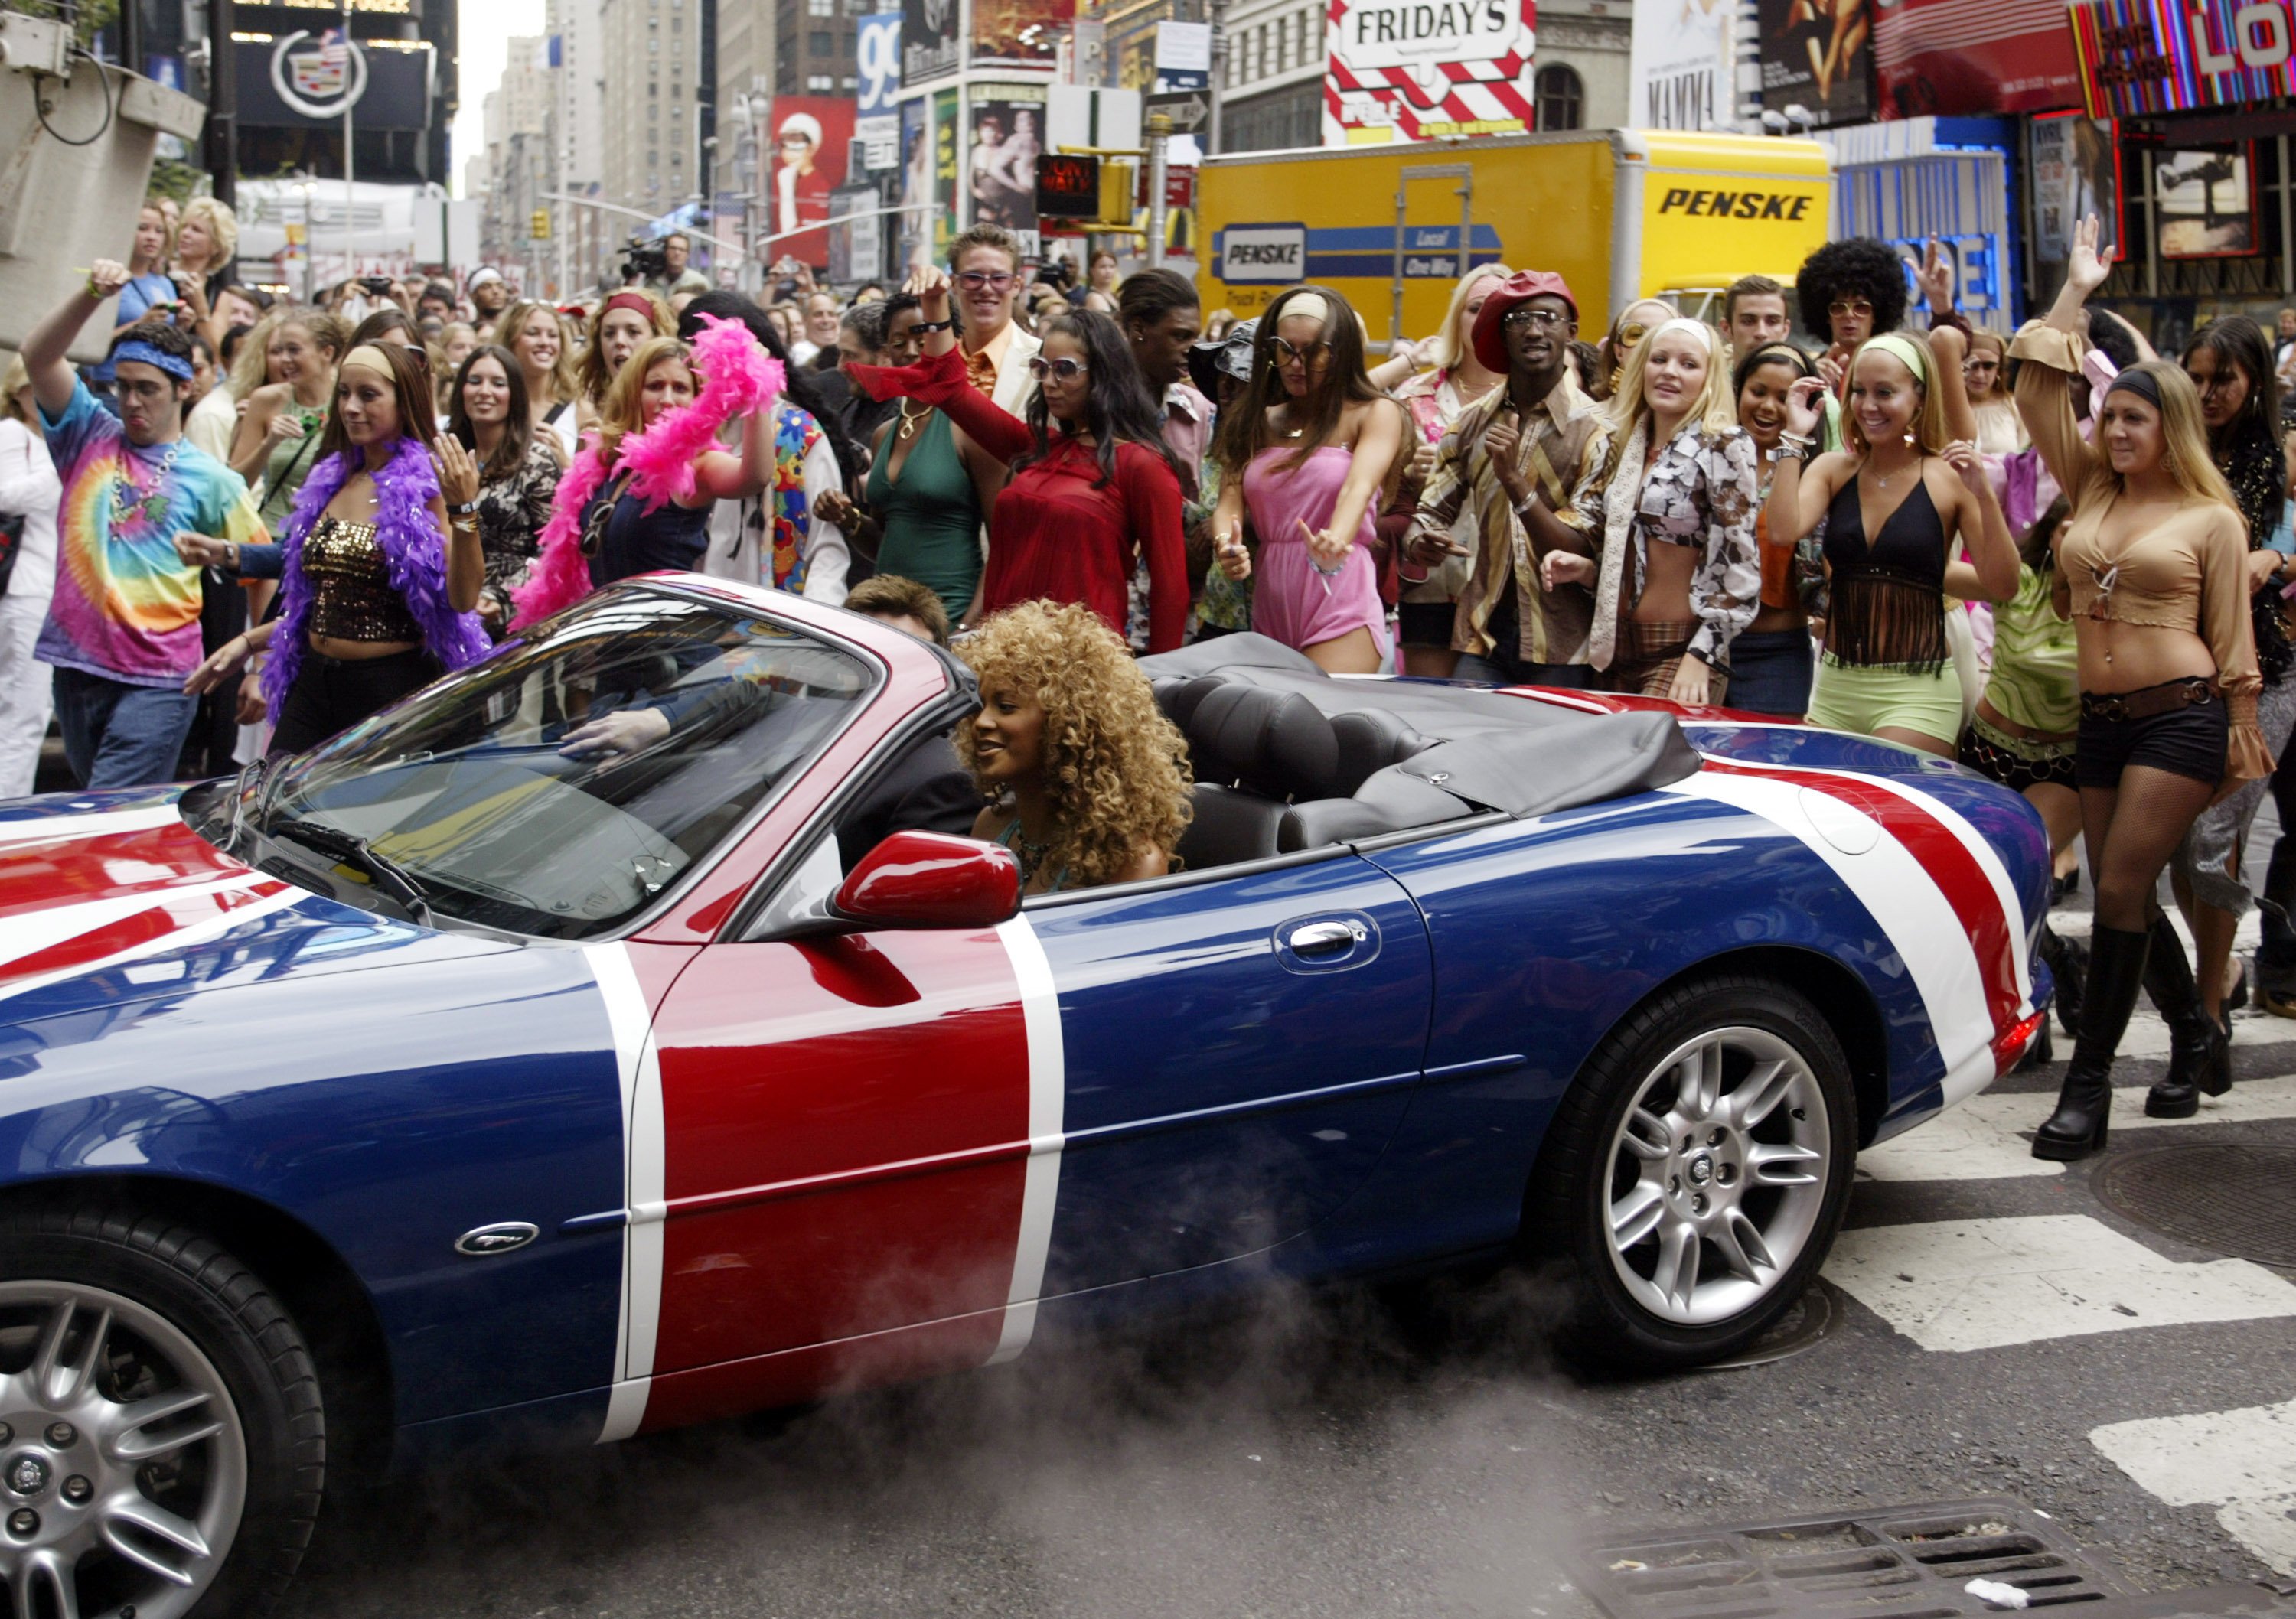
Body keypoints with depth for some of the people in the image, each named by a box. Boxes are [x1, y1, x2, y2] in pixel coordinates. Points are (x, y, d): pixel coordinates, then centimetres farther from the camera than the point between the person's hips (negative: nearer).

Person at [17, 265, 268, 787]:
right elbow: (37, 357, -4)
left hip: (157, 679, -4)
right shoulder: (90, 437, 9)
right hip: (76, 665, 4)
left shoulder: (210, 479, 2)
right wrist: (91, 294, -18)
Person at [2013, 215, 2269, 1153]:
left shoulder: (2211, 519, 0)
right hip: (2099, 720, 6)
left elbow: (2232, 638, 1)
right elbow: (2039, 394, 8)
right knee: (2125, 898, 10)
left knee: (2122, 891, -11)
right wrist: (2074, 294, 13)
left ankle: (2088, 1084, -7)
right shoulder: (2091, 489, 12)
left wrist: (2242, 740, -1)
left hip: (2181, 718, -6)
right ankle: (2195, 1042, 31)